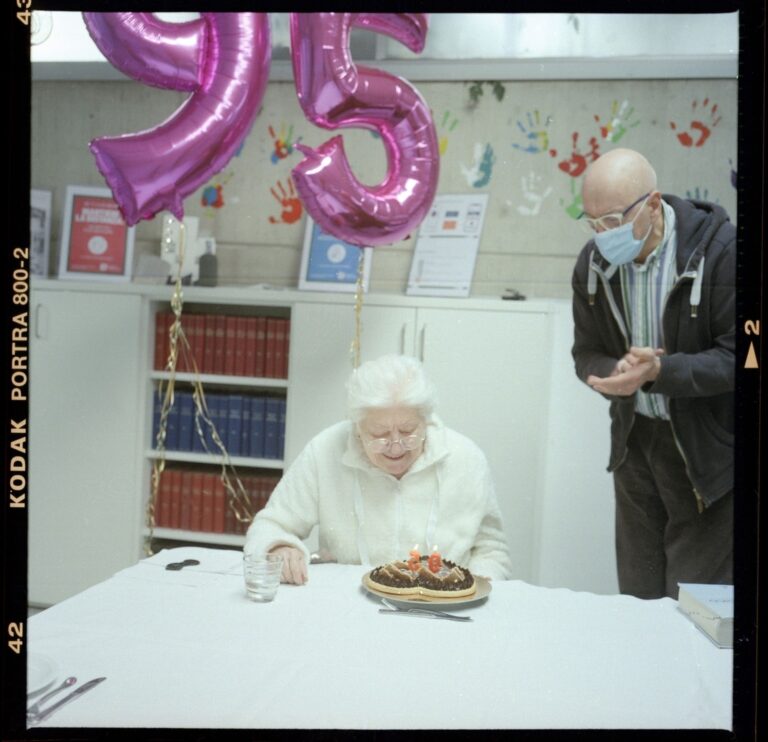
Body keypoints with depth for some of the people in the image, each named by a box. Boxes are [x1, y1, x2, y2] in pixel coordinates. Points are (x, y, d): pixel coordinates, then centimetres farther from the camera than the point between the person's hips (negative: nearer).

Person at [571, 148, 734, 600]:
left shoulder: (720, 249, -18)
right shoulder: (594, 262, -2)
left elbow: (734, 358, -19)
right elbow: (587, 356, 3)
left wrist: (660, 371, -33)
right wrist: (617, 372, -21)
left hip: (709, 449, -5)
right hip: (635, 443, 5)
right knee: (638, 600, 15)